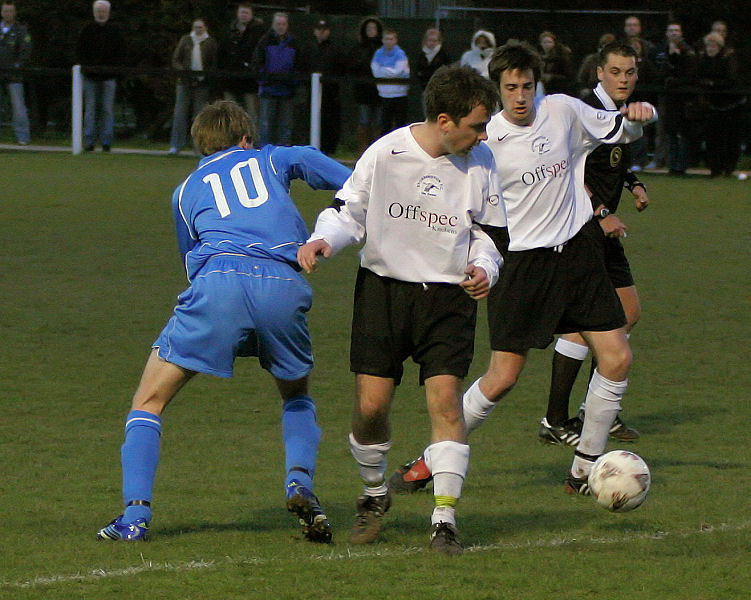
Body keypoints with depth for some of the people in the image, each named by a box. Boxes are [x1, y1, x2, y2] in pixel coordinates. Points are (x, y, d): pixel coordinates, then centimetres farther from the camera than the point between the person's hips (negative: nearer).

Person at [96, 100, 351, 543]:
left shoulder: (187, 190, 29)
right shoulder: (273, 159, 28)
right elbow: (355, 184, 19)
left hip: (218, 286, -1)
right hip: (284, 287, 1)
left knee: (150, 401, 10)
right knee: (297, 395, 28)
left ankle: (136, 515, -4)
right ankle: (301, 483, 3)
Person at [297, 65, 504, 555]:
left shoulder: (480, 161, 0)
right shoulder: (386, 154, -9)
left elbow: (490, 230, 11)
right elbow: (349, 211, 1)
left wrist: (484, 267, -10)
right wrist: (324, 240, -19)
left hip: (449, 295, 1)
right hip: (384, 287, -1)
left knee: (445, 396, -14)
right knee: (371, 405, -6)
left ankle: (445, 517, -7)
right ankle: (374, 494, 23)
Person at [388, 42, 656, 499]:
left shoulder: (564, 111, 0)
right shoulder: (486, 141, -10)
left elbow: (620, 131, 14)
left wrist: (638, 115, -8)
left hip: (578, 251, 4)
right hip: (521, 259, -4)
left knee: (618, 359, -4)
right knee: (502, 379, -8)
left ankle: (586, 469, 10)